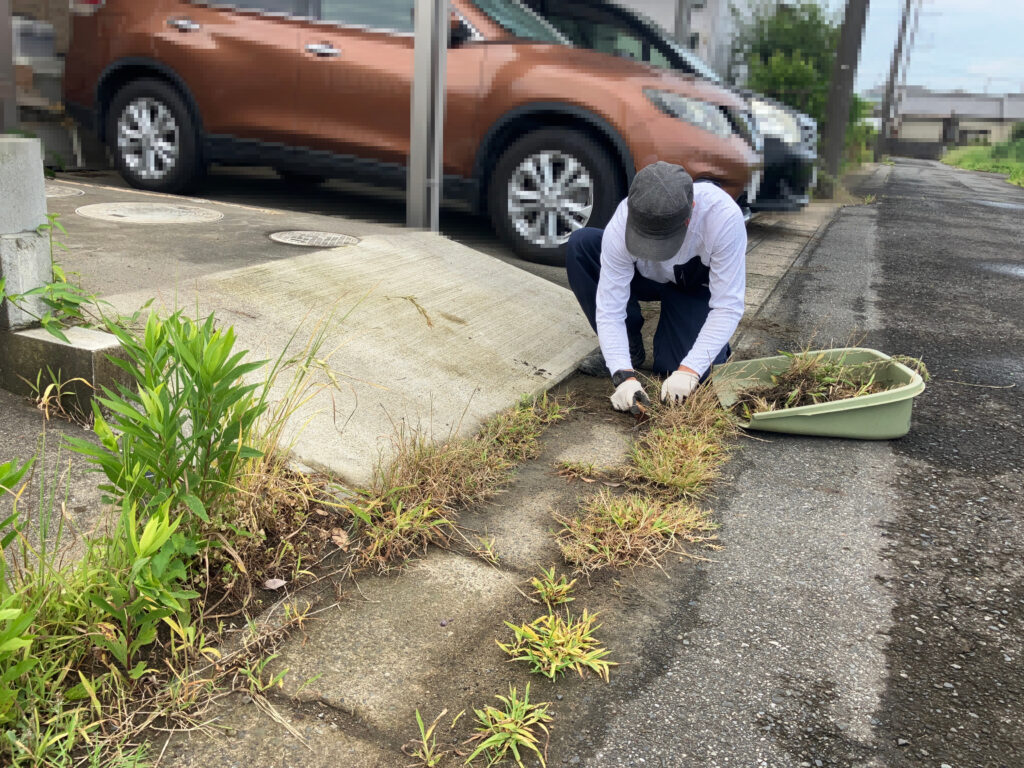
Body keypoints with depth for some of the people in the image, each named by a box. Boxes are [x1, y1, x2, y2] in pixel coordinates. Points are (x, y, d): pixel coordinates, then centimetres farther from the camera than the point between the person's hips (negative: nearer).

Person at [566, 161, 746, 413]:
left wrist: (689, 370, -39)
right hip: (648, 277, 3)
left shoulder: (724, 216, -38)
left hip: (700, 288, -2)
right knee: (580, 244, -25)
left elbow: (728, 307, -32)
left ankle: (716, 345, 12)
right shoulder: (622, 224, -33)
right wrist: (624, 375, -40)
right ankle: (629, 344, -8)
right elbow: (610, 307, -29)